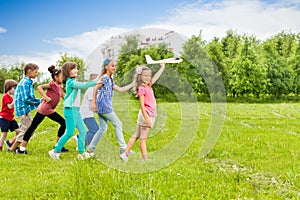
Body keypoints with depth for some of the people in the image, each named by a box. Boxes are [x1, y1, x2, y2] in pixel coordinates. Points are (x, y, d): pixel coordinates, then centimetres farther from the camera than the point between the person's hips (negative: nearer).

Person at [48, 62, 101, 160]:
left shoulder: (74, 82, 17)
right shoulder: (70, 82, -13)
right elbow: (83, 86, -22)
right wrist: (96, 82, -16)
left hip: (76, 109, 10)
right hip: (70, 109, -10)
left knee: (83, 131, 7)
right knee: (70, 133, -7)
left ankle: (82, 152, 13)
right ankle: (55, 151, 3)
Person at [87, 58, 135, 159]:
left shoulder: (110, 80, 18)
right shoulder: (104, 78, -11)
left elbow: (120, 89, 15)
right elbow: (96, 88, -20)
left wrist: (133, 84, 14)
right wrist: (94, 103, -20)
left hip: (103, 108, 9)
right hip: (104, 106, -9)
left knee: (103, 128, 12)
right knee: (118, 124, 0)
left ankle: (91, 148, 15)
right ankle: (123, 148, 3)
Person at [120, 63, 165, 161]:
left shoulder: (148, 86, 12)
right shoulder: (142, 88, -12)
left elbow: (156, 77, 26)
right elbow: (142, 104, -18)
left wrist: (162, 67, 30)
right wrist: (146, 117, -23)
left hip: (150, 115, 9)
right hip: (146, 115, -9)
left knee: (136, 136, 11)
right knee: (143, 138, -3)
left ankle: (125, 154, 15)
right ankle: (145, 159, 0)